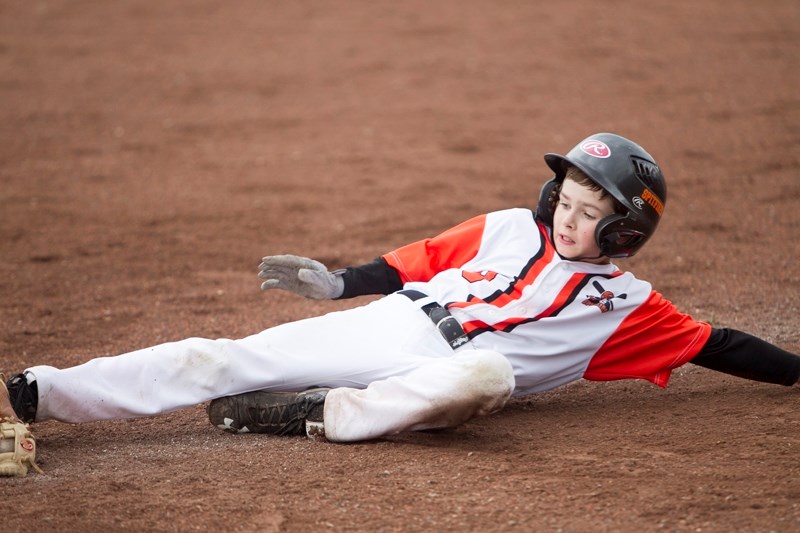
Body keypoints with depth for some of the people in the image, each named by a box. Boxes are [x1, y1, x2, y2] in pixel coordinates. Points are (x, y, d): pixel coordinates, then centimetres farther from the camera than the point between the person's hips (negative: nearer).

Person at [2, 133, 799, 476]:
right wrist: (339, 282, 12)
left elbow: (712, 344, 9)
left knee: (486, 373, -41)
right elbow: (419, 261, 20)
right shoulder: (508, 229, 16)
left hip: (437, 378, -3)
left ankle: (309, 416, -29)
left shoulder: (626, 305, 9)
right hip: (379, 330, 3)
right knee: (221, 361, -12)